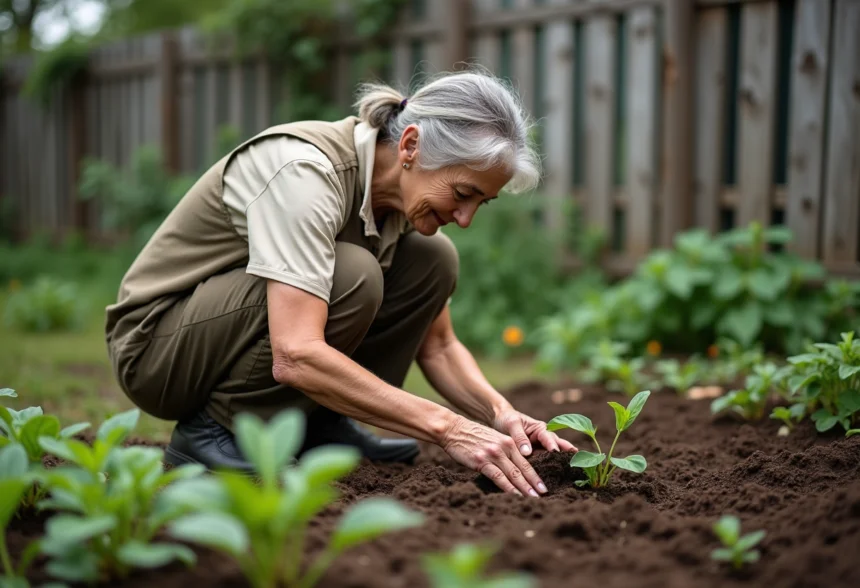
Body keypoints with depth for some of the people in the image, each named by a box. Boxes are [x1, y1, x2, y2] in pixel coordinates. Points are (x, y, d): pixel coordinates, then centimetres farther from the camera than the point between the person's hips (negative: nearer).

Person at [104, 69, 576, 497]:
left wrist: (499, 413, -19)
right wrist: (448, 428, -40)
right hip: (156, 341, -7)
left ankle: (319, 423, -2)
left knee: (431, 259, -8)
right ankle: (212, 428, -13)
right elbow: (295, 357, -41)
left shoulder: (409, 190, -6)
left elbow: (437, 346, 0)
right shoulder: (306, 169, -31)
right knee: (350, 276, -32)